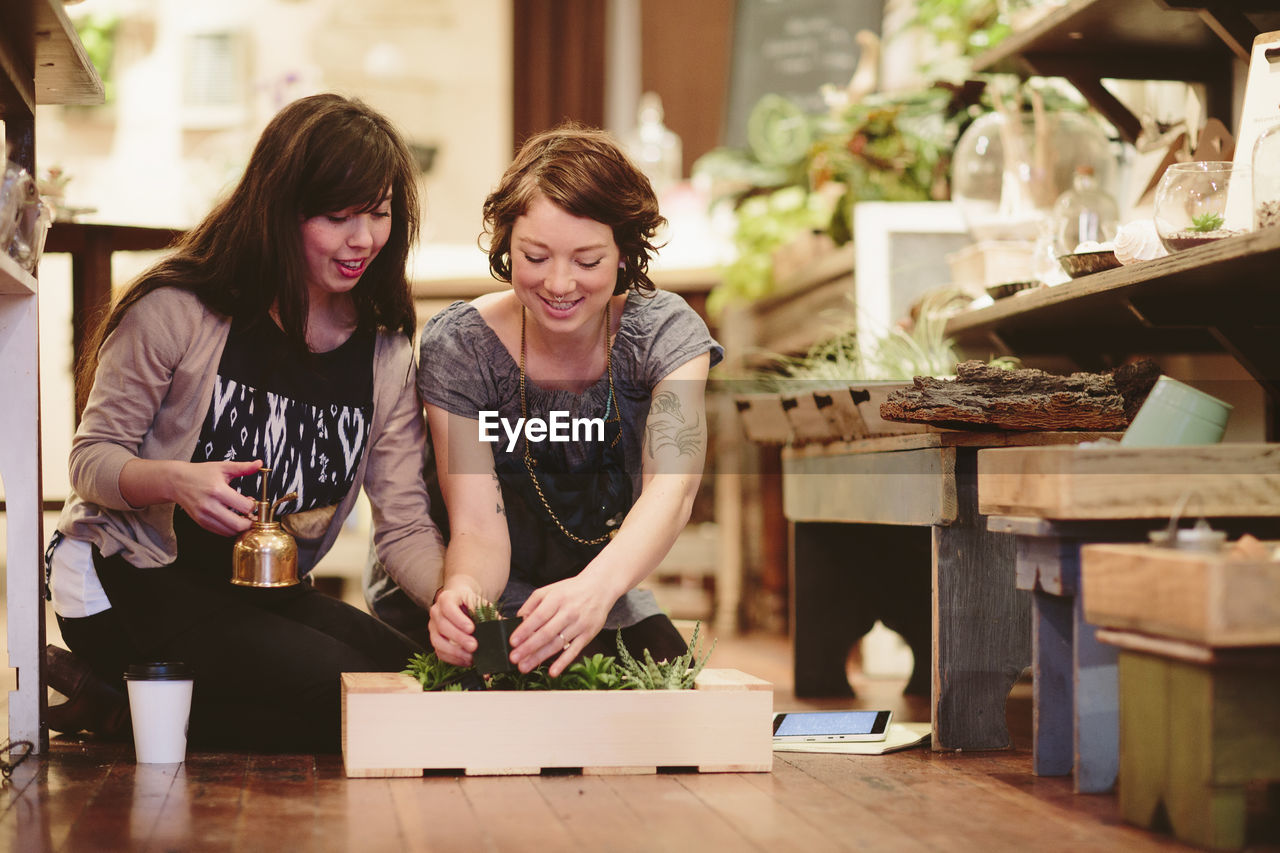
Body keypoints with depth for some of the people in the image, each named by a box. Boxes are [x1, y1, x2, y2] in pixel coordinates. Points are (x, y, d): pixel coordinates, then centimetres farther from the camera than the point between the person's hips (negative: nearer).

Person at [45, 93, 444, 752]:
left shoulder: (387, 356, 2)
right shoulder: (178, 311, -11)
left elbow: (405, 525, -3)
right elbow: (91, 460, -7)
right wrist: (176, 481, -30)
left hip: (269, 597, 7)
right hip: (126, 580, -7)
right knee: (342, 692, -26)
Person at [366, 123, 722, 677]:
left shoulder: (666, 333, -15)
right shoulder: (458, 347, -19)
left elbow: (672, 489, -32)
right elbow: (478, 528, -25)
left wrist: (597, 587, -54)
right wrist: (462, 591, -51)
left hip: (604, 596, 2)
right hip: (475, 604, -2)